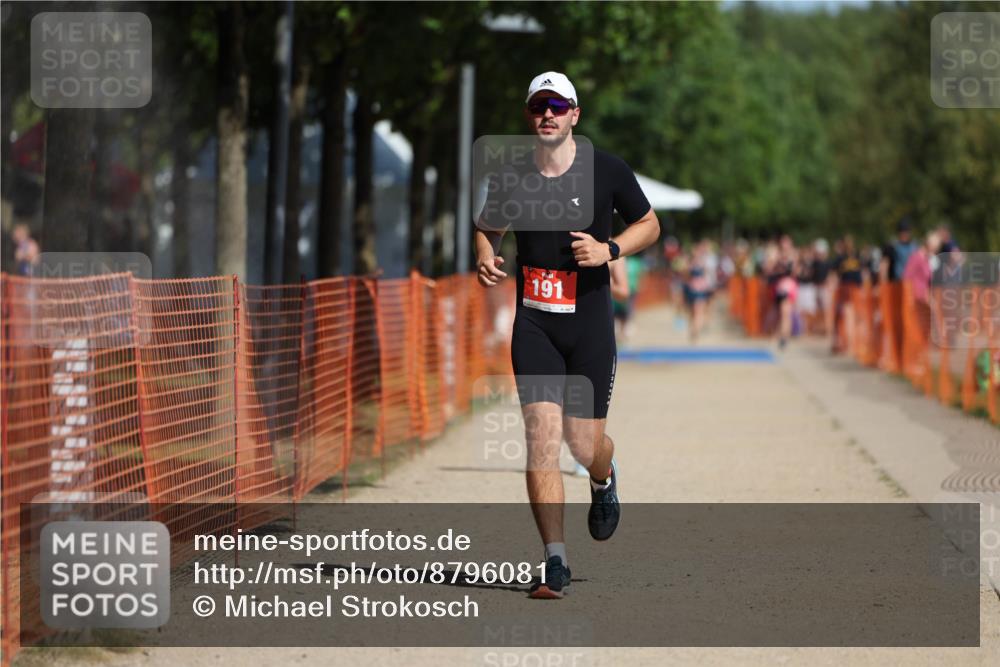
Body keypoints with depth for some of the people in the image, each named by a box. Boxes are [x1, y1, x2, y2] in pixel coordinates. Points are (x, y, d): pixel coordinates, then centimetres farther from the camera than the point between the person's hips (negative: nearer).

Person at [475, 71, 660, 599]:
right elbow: (488, 229, 19)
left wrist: (609, 250, -10)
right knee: (541, 435, -12)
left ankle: (604, 480, 41)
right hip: (534, 323, 1)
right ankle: (555, 561, -9)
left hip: (590, 323, -1)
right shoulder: (511, 179, 2)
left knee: (583, 445, 2)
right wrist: (485, 259, -3)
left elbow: (649, 224, 9)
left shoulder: (606, 170, -3)